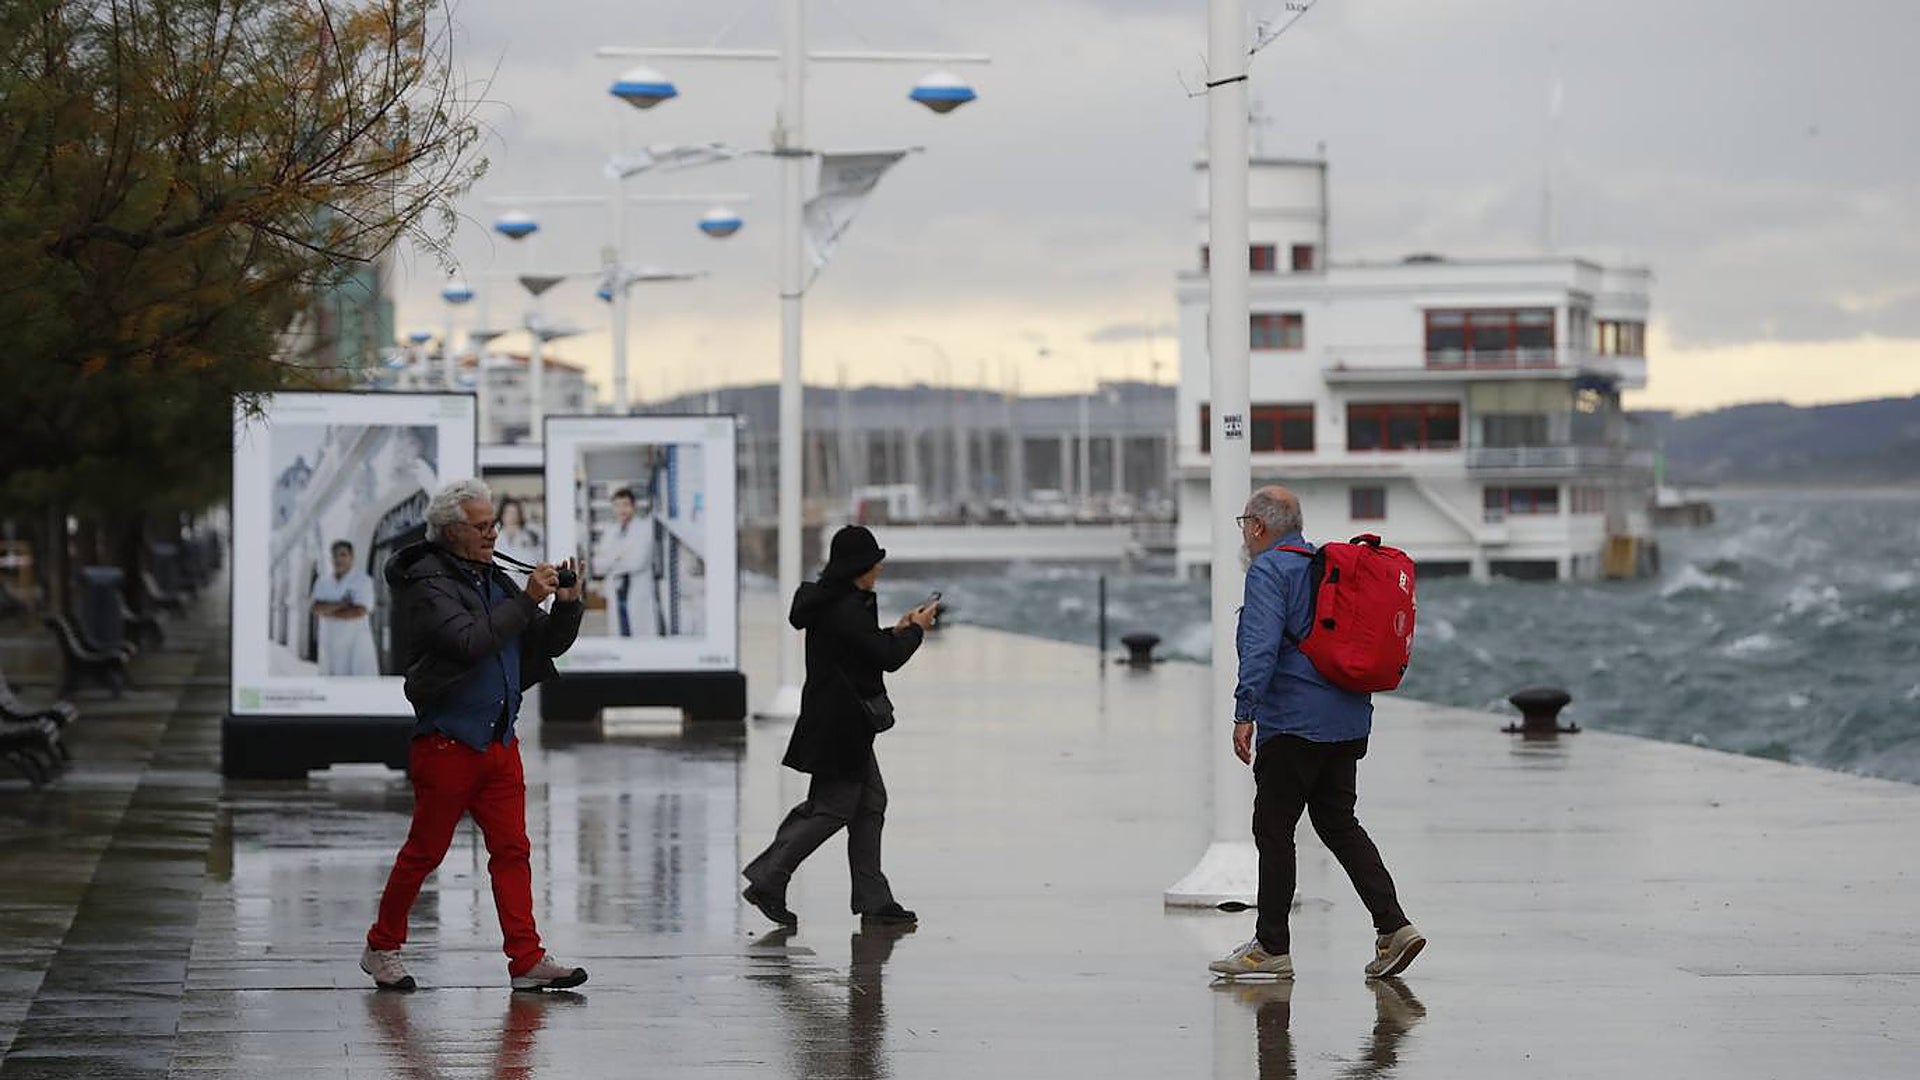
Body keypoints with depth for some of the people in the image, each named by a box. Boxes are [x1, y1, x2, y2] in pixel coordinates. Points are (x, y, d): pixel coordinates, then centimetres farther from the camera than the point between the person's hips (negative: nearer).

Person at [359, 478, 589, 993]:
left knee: (512, 850, 0)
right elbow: (470, 641, -25)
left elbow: (550, 643, 16)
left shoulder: (496, 581, 15)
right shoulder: (429, 584, -9)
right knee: (424, 851, 2)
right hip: (447, 742, -7)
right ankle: (382, 948, 17)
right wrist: (527, 600, -22)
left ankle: (527, 959, -2)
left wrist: (567, 604, -3)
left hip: (500, 741, 7)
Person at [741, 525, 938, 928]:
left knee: (870, 803, 11)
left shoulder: (831, 603, 11)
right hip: (840, 724, -11)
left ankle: (873, 900, 12)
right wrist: (916, 630, -2)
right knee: (833, 809, -5)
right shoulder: (846, 609, -20)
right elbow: (887, 658, -18)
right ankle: (767, 882, 0)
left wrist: (898, 631, 16)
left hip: (844, 724, 11)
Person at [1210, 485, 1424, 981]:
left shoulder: (1268, 571, -9)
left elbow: (1261, 647, -21)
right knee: (1338, 822, 12)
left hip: (1294, 723, -8)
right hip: (1348, 721, 9)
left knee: (1273, 829, 0)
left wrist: (1244, 714, -22)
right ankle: (1393, 925, 0)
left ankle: (1271, 948, 3)